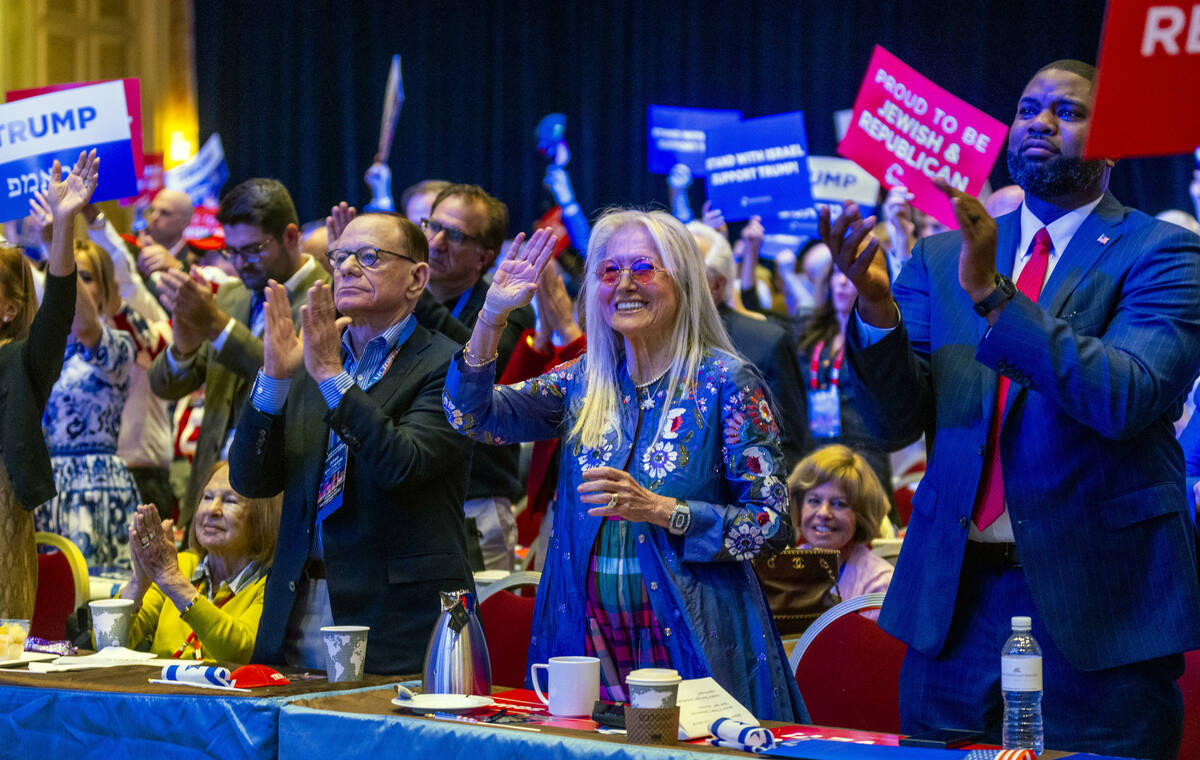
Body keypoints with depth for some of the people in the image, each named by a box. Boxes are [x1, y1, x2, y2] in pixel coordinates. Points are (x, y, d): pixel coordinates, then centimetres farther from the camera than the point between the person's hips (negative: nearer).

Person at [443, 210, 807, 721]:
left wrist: (661, 510, -18)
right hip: (588, 640, 4)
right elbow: (472, 415, 2)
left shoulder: (723, 382, -5)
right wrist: (492, 314, -9)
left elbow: (774, 525, -8)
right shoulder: (584, 383, 10)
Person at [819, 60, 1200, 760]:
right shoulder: (941, 259, 11)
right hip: (955, 597, 4)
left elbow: (1125, 399, -19)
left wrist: (993, 294, -24)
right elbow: (898, 416, 2)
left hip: (1100, 600, -4)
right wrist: (876, 305, -16)